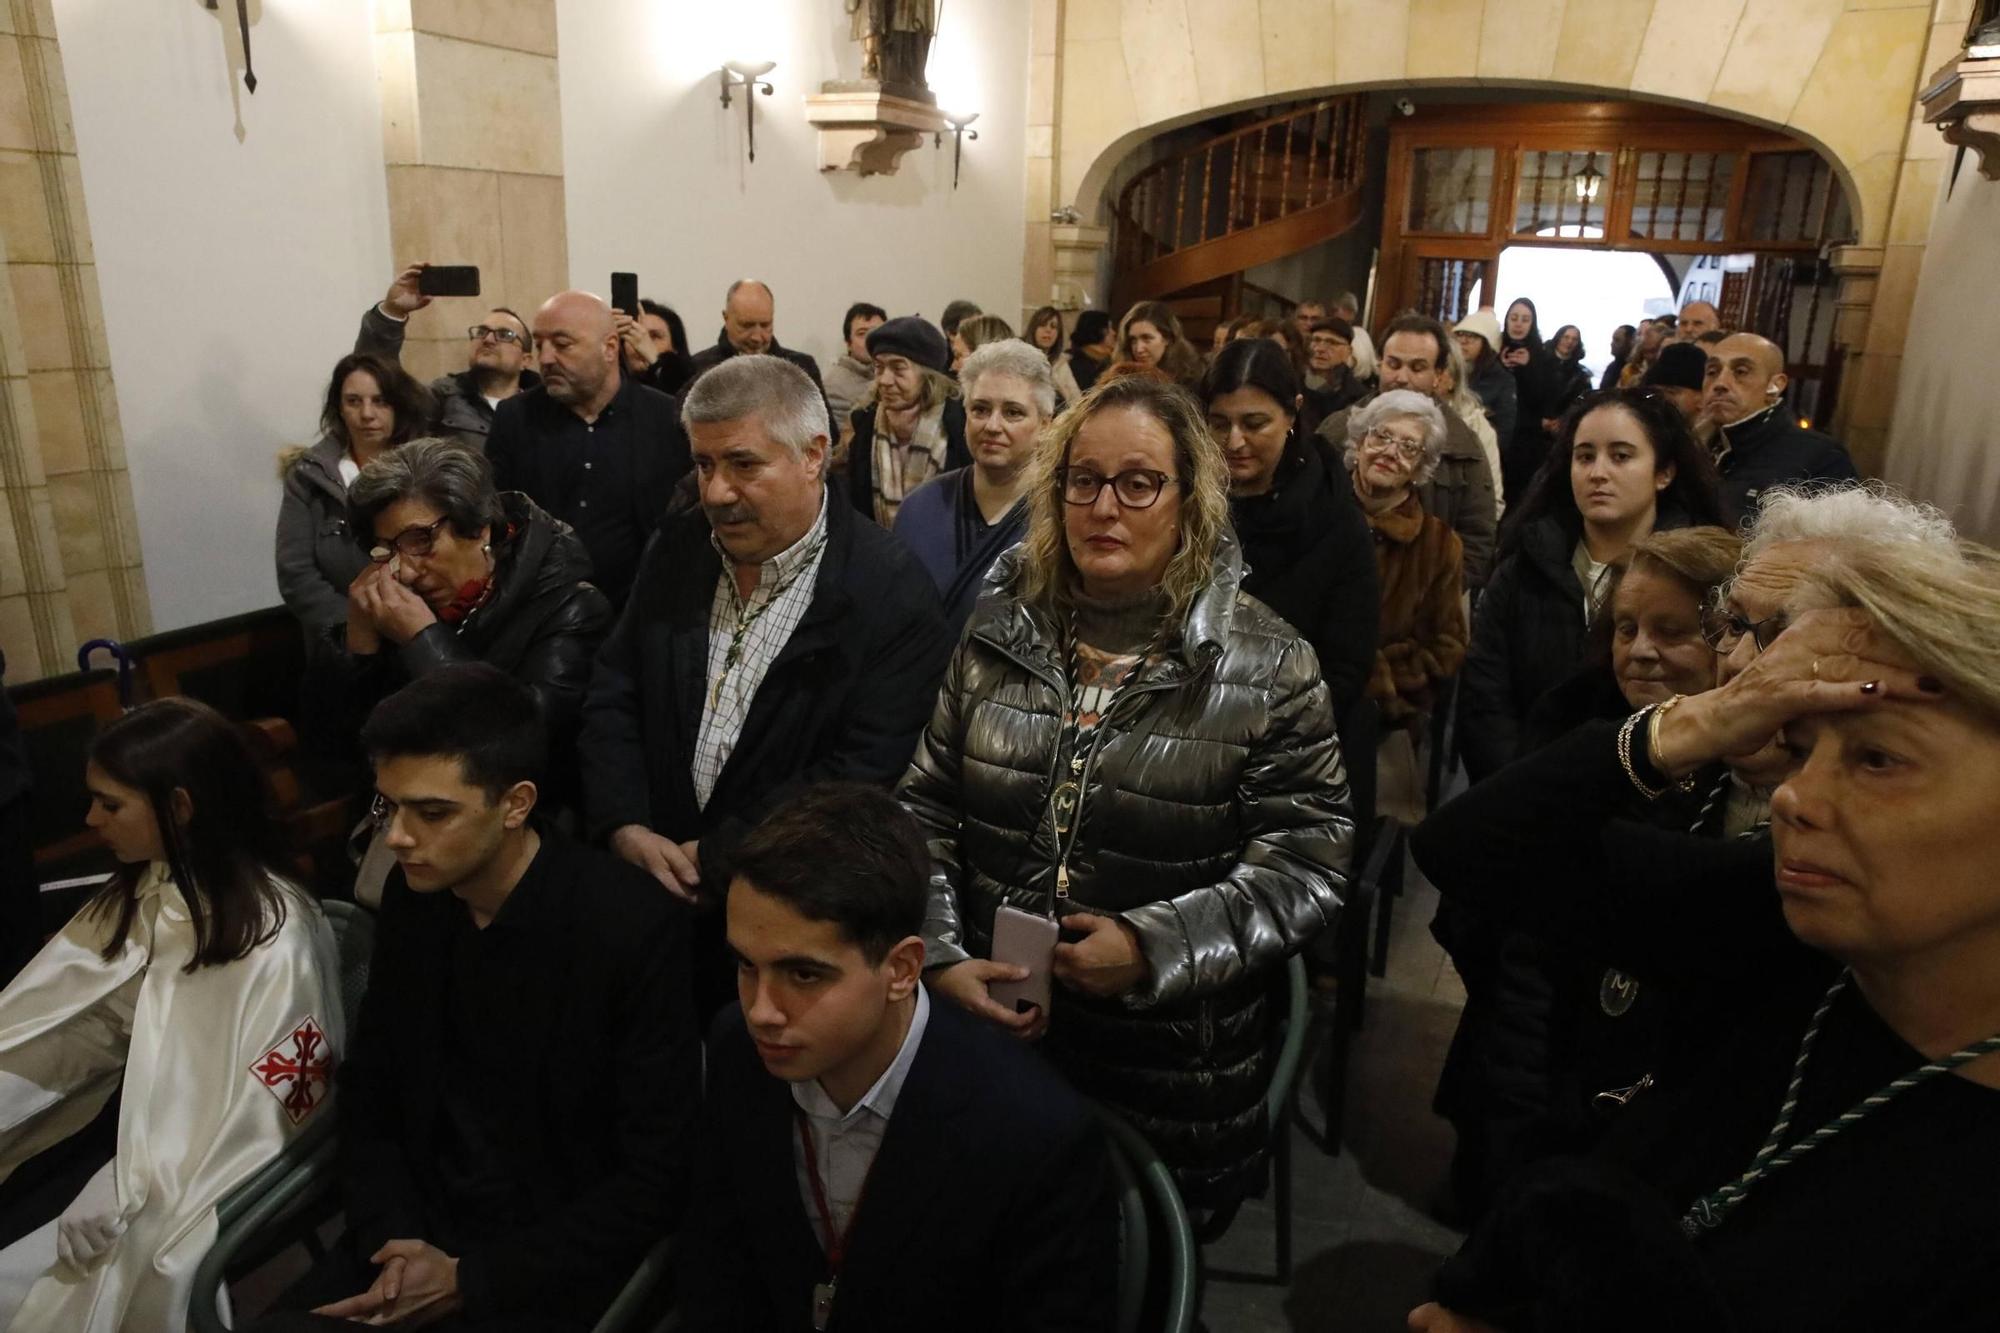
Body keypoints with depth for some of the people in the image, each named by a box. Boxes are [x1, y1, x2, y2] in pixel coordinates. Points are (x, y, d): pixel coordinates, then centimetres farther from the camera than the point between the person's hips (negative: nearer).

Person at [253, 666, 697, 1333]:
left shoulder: (636, 928, -21)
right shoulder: (412, 895, -3)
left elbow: (659, 1178, -16)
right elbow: (368, 1090, 9)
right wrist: (392, 1236, -6)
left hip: (552, 1263, -4)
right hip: (422, 1227, 5)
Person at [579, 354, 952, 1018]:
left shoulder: (891, 592, -16)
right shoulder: (675, 548, 3)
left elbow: (861, 770, -20)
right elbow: (612, 696, 5)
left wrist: (714, 858, -18)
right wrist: (625, 828, -10)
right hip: (652, 890, 5)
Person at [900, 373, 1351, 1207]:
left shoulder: (1269, 668, -8)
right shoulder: (997, 635, 1)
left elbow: (1306, 863, -10)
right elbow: (923, 810, 2)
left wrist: (1155, 948, -21)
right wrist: (939, 957, -11)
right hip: (990, 1038, 3)